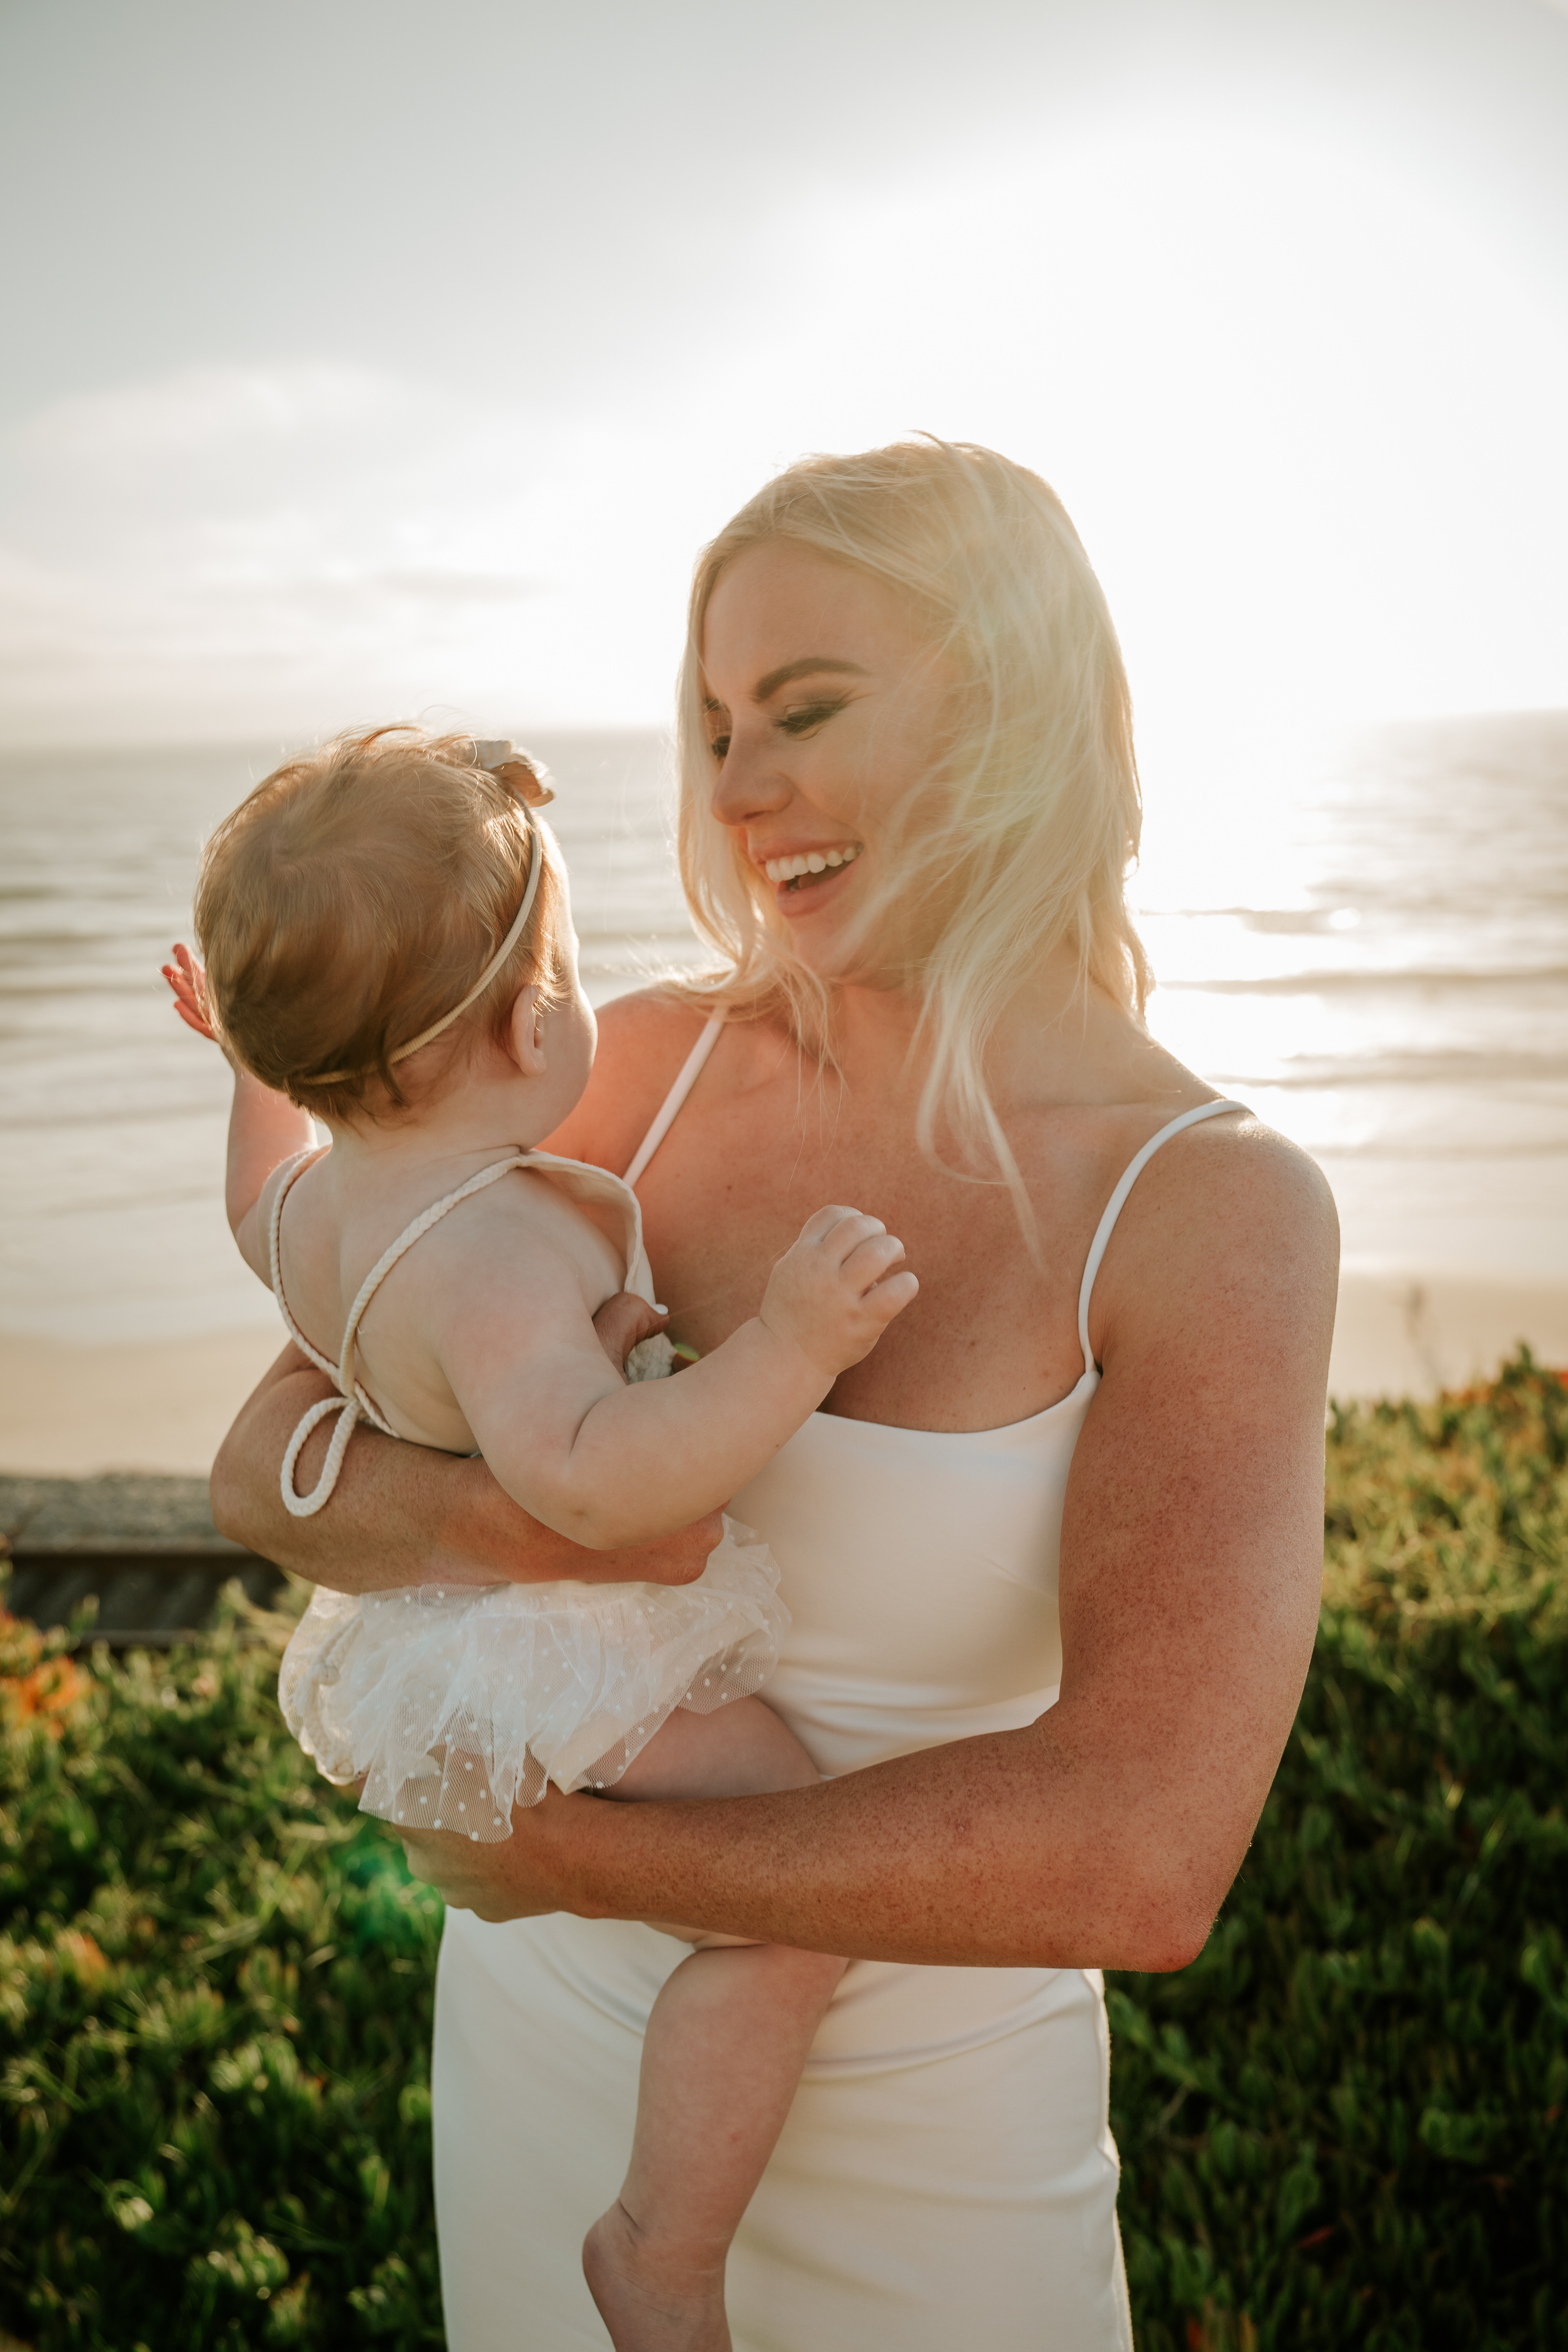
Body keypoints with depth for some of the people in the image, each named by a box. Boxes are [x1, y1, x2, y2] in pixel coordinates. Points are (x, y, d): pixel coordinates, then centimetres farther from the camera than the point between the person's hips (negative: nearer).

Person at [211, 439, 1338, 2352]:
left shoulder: (1218, 1209, -21)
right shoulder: (648, 1070, -11)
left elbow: (1141, 1860, -31)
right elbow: (262, 1467, -9)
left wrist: (574, 1853, -23)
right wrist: (497, 1514, -31)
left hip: (927, 2106, -2)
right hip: (552, 2000, 3)